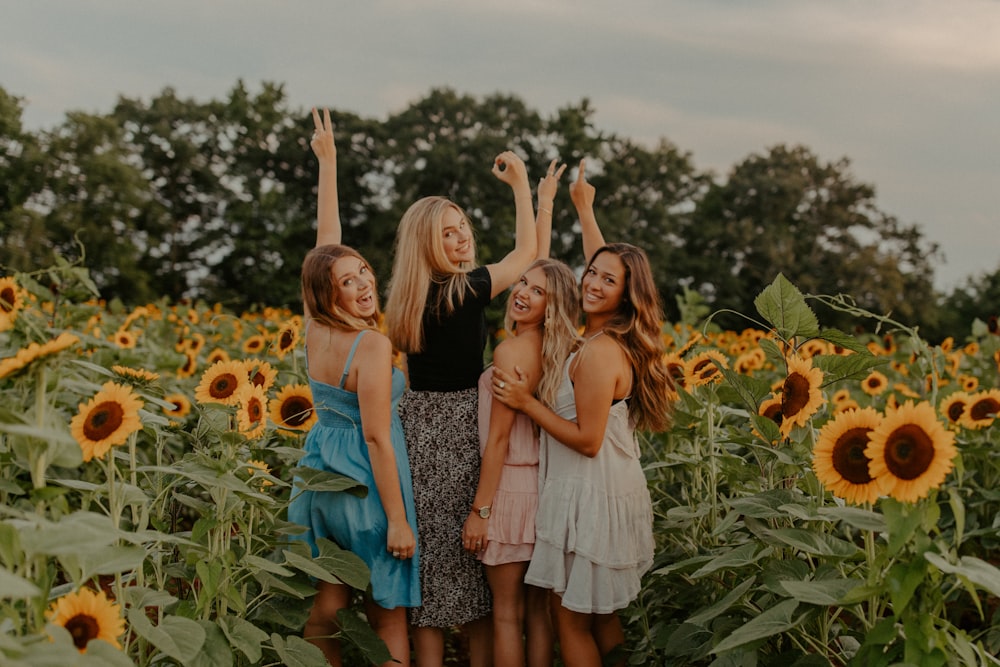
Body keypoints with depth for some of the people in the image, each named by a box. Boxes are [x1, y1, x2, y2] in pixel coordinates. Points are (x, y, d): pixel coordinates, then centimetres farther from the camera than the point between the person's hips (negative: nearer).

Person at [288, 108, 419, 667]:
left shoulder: (315, 330, 1)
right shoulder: (373, 345, -19)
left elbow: (327, 244, 9)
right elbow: (377, 438, -20)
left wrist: (328, 163, 14)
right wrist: (398, 519, -17)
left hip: (320, 475, 7)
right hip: (367, 481, -7)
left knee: (325, 610, 13)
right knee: (388, 619, 4)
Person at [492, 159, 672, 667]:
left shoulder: (599, 353, -23)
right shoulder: (617, 339, 4)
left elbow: (587, 440, -22)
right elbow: (601, 263, 22)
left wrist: (526, 402, -16)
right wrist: (584, 210, 30)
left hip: (590, 494, -9)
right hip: (613, 489, 9)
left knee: (571, 617, 4)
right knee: (601, 613, 20)